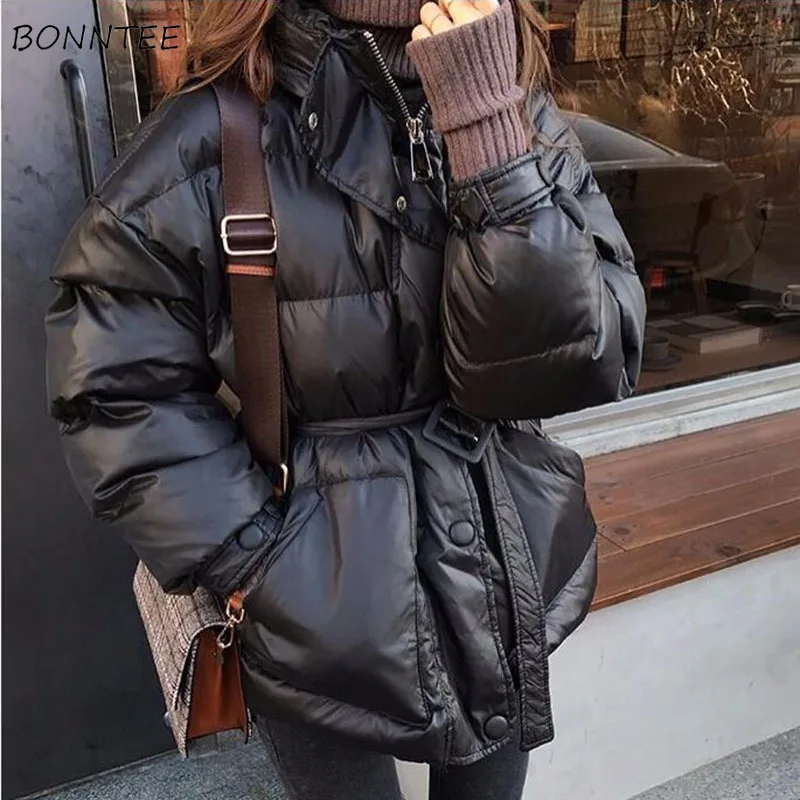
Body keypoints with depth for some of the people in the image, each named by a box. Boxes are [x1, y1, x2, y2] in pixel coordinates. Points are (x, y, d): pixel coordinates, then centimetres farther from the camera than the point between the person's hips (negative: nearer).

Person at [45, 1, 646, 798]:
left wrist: (490, 131, -24)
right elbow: (117, 389, -11)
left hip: (510, 596, 4)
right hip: (325, 617, -3)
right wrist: (255, 565, -14)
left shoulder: (521, 116, -6)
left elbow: (586, 370, -17)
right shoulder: (216, 136, -16)